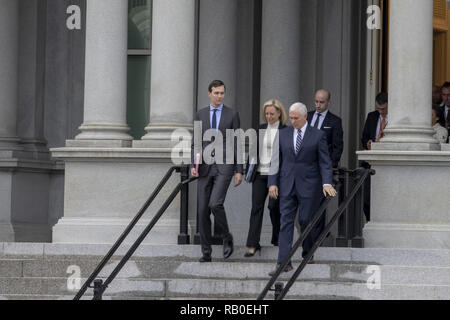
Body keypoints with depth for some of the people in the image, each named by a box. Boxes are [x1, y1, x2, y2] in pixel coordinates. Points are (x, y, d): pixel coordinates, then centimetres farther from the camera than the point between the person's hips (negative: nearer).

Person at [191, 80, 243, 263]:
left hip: (224, 166, -3)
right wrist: (193, 165, -4)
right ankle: (206, 252, 7)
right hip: (205, 167, 3)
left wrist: (239, 171, -3)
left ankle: (227, 237, 4)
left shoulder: (232, 114, 3)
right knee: (202, 210, 0)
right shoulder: (200, 115, 9)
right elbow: (196, 142, 10)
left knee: (215, 204, -22)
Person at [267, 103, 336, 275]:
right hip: (287, 185, 3)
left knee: (306, 220, 1)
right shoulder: (283, 134, 8)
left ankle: (308, 255, 24)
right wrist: (272, 182, 1)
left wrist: (327, 183, -17)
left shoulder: (318, 135, -2)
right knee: (286, 221, -4)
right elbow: (276, 159, 9)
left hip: (309, 186, -3)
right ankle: (284, 262, -7)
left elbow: (325, 162, -4)